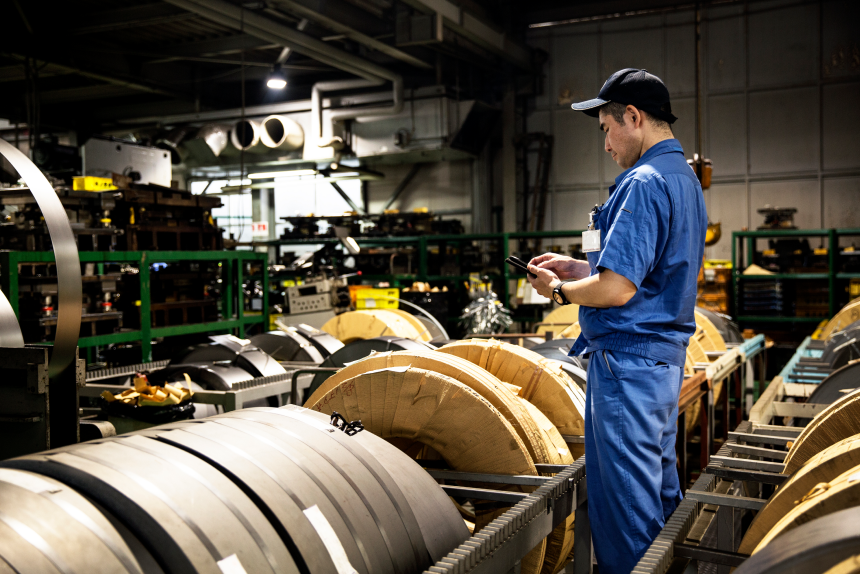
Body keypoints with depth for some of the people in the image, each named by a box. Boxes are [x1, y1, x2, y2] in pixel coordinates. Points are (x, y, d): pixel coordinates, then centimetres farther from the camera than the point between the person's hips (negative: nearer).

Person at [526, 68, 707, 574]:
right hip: (668, 356, 10)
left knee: (624, 498, 1)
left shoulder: (643, 183, -18)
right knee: (659, 487, 20)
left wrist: (560, 291, -6)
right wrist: (580, 268, 15)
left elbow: (617, 289, -23)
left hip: (628, 360, -10)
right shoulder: (686, 179, 13)